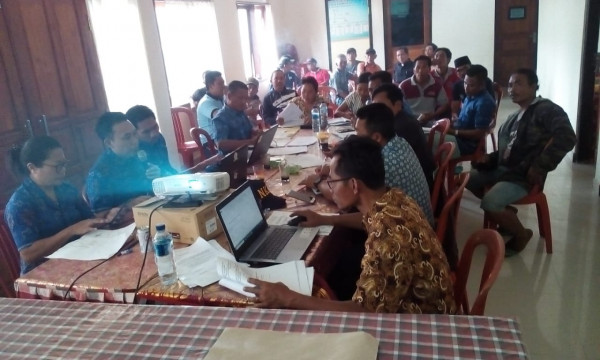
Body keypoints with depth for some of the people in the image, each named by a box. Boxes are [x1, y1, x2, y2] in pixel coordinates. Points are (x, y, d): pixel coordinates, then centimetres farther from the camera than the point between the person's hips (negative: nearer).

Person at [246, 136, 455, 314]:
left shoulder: (388, 236, -35)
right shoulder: (393, 200, -7)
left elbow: (364, 313, -31)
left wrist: (289, 299, -27)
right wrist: (323, 219, 19)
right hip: (412, 303, 8)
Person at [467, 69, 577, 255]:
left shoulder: (546, 109, -10)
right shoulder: (514, 117, 18)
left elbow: (567, 138, -26)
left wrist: (539, 167, -25)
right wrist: (490, 158, 6)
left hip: (524, 176, -10)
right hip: (503, 169, 10)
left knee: (489, 203, -28)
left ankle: (521, 235, 2)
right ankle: (507, 214, 19)